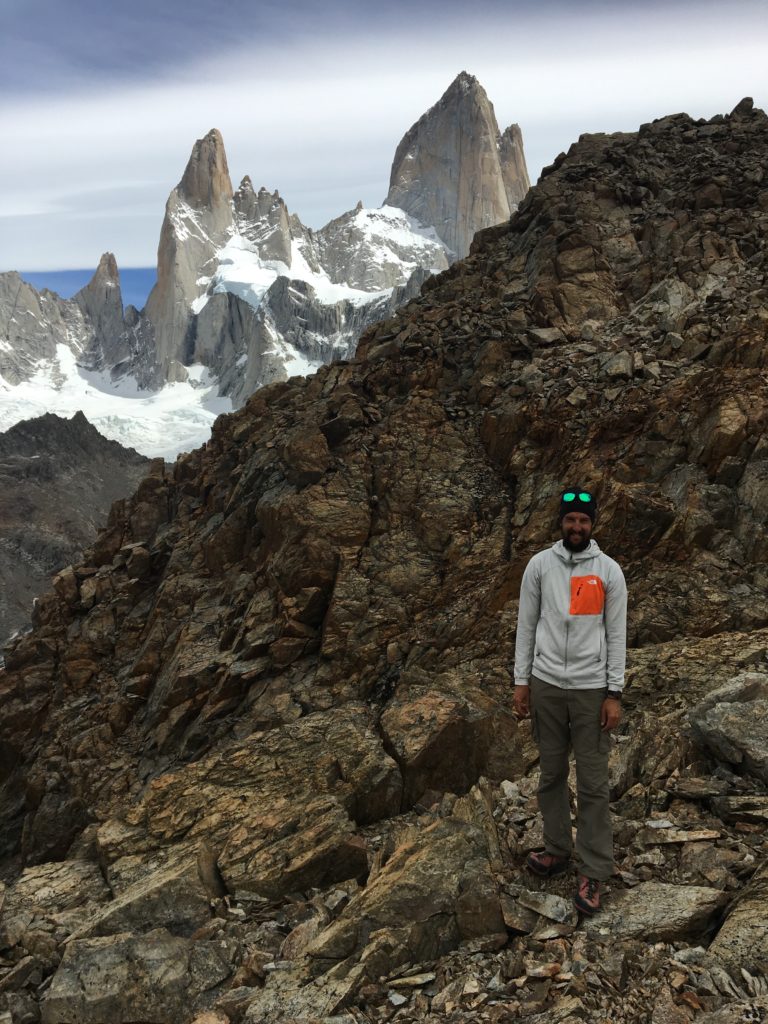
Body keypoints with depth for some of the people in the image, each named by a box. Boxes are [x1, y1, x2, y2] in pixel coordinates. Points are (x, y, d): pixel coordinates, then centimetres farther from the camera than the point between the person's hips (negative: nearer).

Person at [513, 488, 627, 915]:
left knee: (594, 783, 2)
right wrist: (521, 681, 2)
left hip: (591, 688, -2)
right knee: (552, 774, 15)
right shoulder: (539, 564, -1)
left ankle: (593, 872, 13)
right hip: (546, 685, 2)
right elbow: (527, 625, 5)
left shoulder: (610, 570, -5)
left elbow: (616, 635, -3)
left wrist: (614, 694, -7)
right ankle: (558, 850, 33)